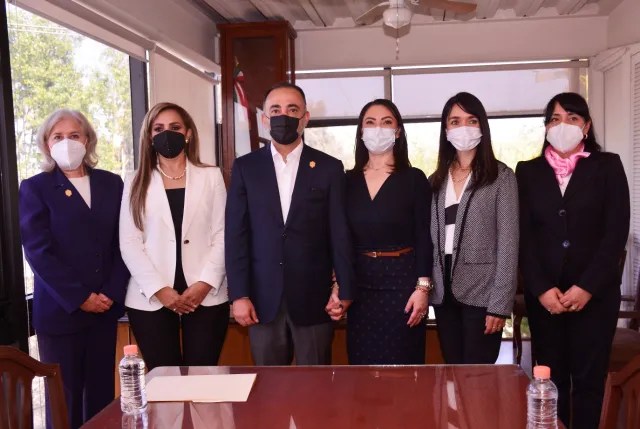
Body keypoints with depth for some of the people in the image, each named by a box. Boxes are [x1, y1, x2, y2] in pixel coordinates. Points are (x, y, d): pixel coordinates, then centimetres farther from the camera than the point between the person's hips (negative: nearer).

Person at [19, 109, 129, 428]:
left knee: (102, 394, 9)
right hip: (60, 311, -3)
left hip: (106, 307, 3)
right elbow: (38, 251, -8)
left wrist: (112, 293, -7)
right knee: (65, 398, 4)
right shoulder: (34, 188, 1)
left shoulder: (112, 183, 9)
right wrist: (79, 298, -13)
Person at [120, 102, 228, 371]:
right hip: (151, 299, 1)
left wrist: (205, 283, -10)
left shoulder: (211, 176, 7)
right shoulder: (136, 183, 8)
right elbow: (129, 243, 1)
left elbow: (222, 234, 2)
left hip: (205, 295, 0)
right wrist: (158, 289, -10)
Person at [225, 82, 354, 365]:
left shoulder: (329, 168, 3)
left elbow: (340, 234, 2)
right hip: (262, 299, 1)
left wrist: (344, 290, 0)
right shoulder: (245, 167, 5)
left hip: (314, 299, 0)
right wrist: (239, 295, -4)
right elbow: (236, 234, 1)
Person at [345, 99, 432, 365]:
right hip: (359, 283, 3)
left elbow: (424, 237, -5)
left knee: (401, 363, 5)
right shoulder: (349, 181, 6)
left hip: (401, 279, -3)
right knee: (362, 363, 10)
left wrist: (422, 287, -12)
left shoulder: (414, 178, -3)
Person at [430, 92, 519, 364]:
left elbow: (508, 243, -8)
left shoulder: (501, 176, -3)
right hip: (445, 292, 4)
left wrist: (500, 304, -14)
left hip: (481, 292, -4)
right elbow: (431, 239, 11)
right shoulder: (437, 180, 11)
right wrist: (426, 289, 2)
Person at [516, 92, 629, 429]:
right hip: (543, 294, 1)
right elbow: (523, 235, 1)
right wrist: (541, 288, -9)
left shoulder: (608, 166, 5)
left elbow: (616, 231, -3)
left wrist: (587, 286, -12)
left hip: (595, 293, -1)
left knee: (588, 378, 3)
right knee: (551, 377, 6)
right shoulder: (528, 172, 8)